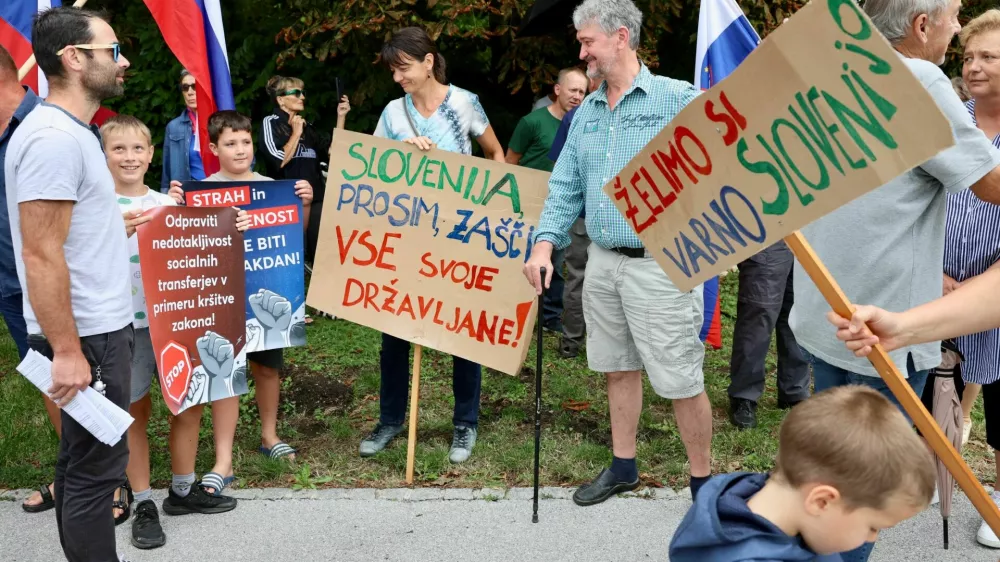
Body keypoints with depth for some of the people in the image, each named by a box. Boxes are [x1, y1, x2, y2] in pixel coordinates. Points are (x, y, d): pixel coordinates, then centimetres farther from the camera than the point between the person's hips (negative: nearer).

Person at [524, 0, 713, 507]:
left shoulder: (679, 100, -8)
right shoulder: (586, 114, 12)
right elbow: (565, 186, 12)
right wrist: (545, 244, 0)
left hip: (660, 265, -6)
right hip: (602, 262, 7)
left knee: (681, 381, -1)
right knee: (618, 370, 18)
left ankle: (704, 483, 15)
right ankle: (623, 466, 33)